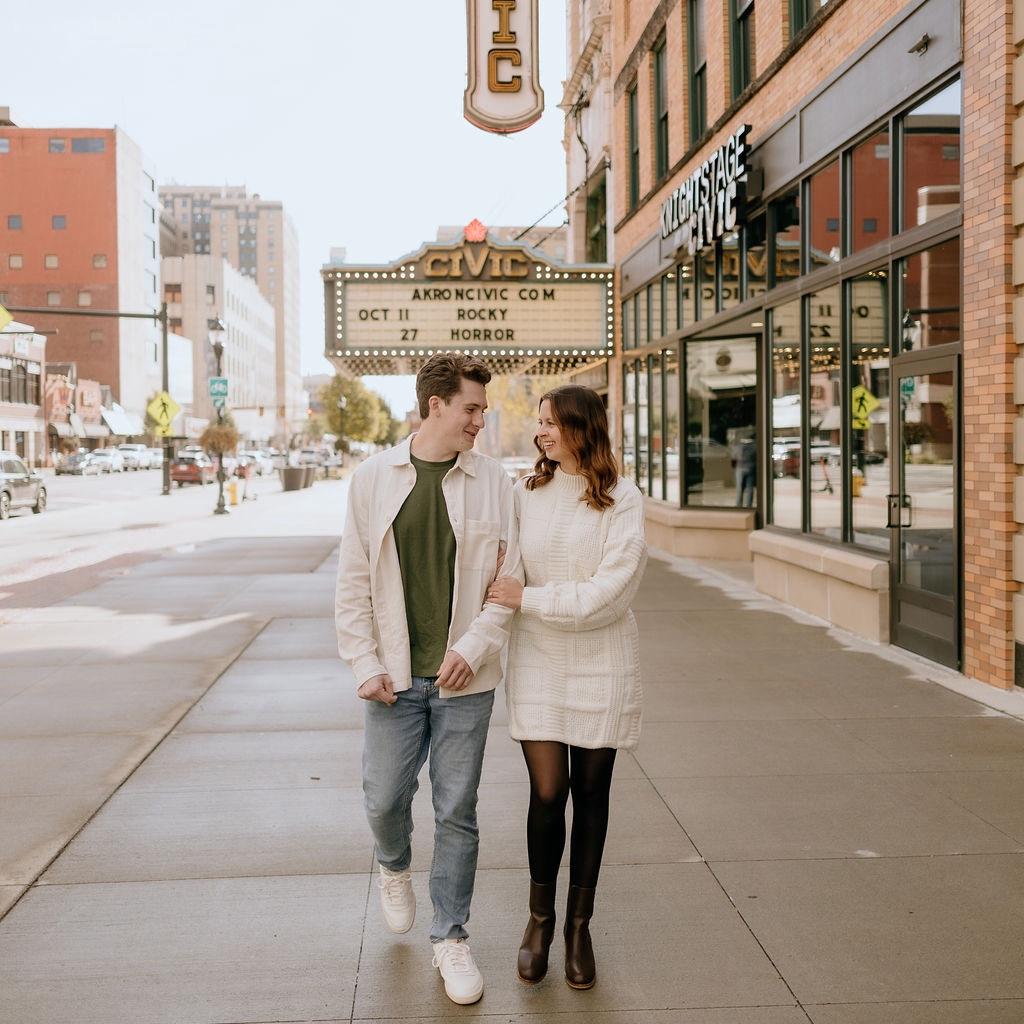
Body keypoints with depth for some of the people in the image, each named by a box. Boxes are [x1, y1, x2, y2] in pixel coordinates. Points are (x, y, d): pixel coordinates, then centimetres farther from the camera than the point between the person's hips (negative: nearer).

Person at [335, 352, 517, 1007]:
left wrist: (473, 647, -13)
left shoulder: (495, 484, -1)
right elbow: (353, 583, 2)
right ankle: (395, 867, 43)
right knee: (385, 798, 7)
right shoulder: (373, 480, 1)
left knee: (457, 812, 6)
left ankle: (452, 939, 22)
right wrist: (366, 664, -4)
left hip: (465, 679, 0)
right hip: (394, 678, 1)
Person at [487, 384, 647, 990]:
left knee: (591, 797, 9)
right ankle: (540, 918, 21)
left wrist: (529, 599, -15)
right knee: (547, 794, -3)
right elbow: (505, 573, 12)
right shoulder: (526, 493, 3)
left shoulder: (622, 500, -7)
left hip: (601, 664, -1)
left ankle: (580, 926, 26)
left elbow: (610, 591, -15)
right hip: (538, 661, 1)